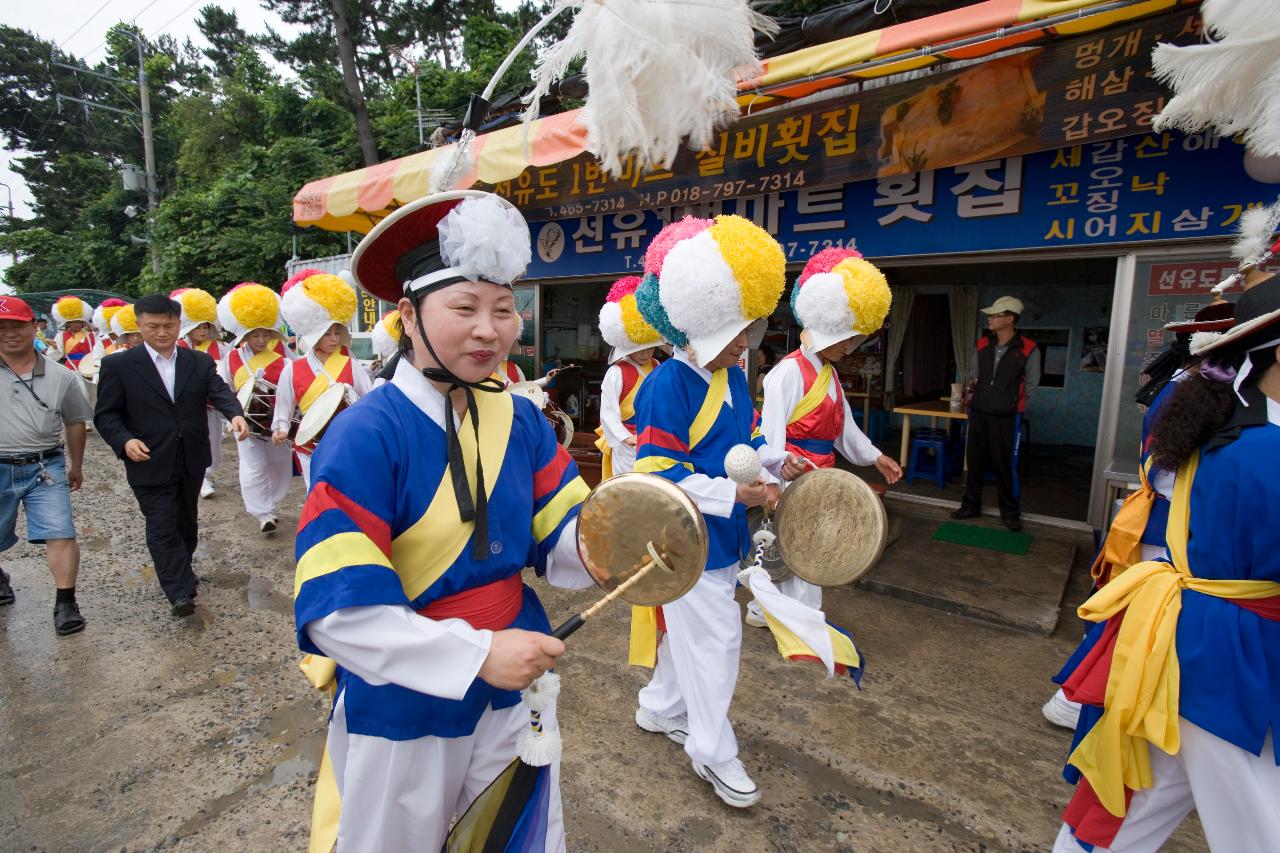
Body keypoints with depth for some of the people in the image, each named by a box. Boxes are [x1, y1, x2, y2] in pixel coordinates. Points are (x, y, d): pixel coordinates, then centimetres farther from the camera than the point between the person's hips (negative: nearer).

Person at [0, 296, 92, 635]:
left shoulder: (61, 376, 0)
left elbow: (75, 422, 12)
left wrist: (76, 466, 17)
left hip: (45, 468, -1)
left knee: (61, 535, -8)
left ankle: (65, 604, 1)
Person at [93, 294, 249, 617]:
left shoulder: (200, 362, 3)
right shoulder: (118, 366, -3)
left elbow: (219, 391, -12)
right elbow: (106, 415, -1)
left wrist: (235, 414, -33)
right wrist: (125, 441, -20)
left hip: (192, 461, 3)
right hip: (150, 463, -3)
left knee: (187, 522, 18)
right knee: (162, 528, -4)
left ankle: (180, 573, 38)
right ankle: (181, 593, -3)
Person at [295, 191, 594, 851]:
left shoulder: (521, 421, -6)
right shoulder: (366, 436, -23)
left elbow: (553, 541, -4)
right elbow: (336, 610, -26)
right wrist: (476, 654, -29)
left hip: (514, 687, 5)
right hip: (402, 707, -4)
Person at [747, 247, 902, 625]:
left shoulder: (829, 373, 14)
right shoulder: (790, 371, -16)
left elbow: (843, 423, 19)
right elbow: (772, 428, -23)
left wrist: (874, 456, 17)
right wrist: (781, 463, -38)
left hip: (817, 475, 10)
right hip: (793, 477, -10)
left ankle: (763, 609, 33)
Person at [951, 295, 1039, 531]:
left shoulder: (1027, 349, -8)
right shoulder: (983, 344, 5)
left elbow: (1031, 385, 2)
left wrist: (1012, 400, 5)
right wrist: (975, 385, 10)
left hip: (1006, 416, -4)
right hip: (979, 412, 4)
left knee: (1005, 465, 2)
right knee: (975, 460, 10)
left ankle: (1010, 512, 18)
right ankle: (971, 505, 22)